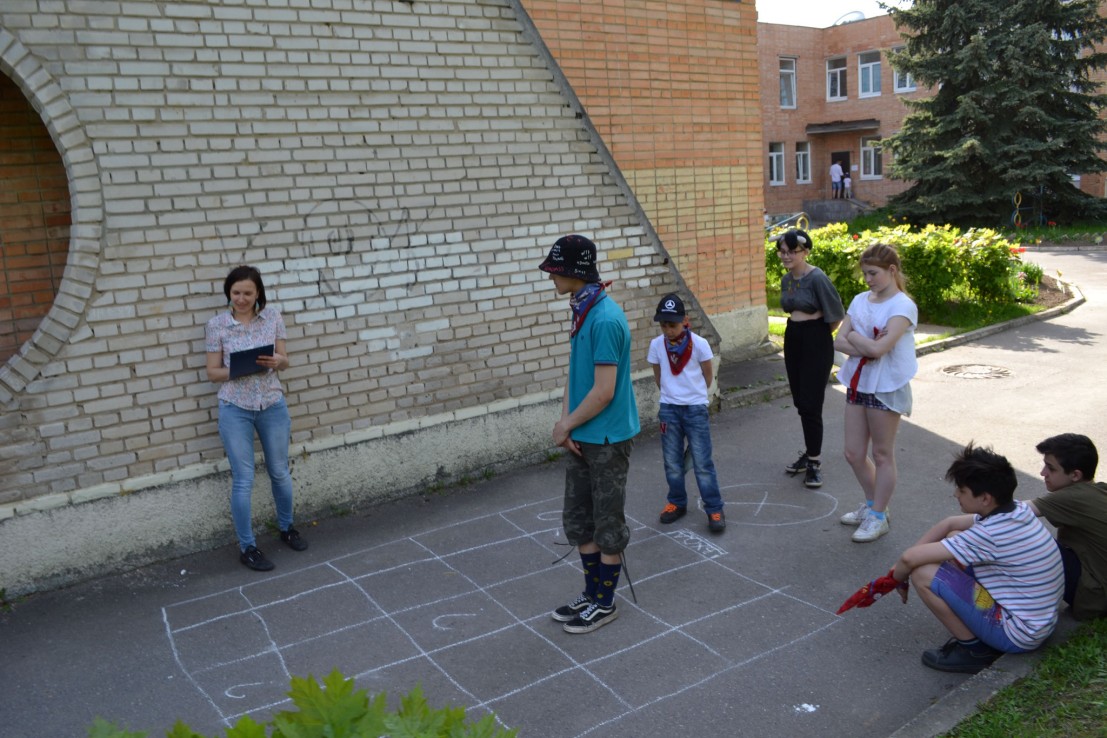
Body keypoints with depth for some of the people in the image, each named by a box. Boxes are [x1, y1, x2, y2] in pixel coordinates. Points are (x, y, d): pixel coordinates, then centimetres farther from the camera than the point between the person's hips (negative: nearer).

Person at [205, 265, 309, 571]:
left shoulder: (272, 317, -2)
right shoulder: (216, 325, -6)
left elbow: (284, 360, 4)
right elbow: (212, 373, -2)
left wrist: (276, 361, -20)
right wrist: (236, 371, -22)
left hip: (272, 405, 2)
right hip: (235, 409, -2)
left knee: (280, 472, 16)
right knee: (243, 480, 2)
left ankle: (287, 527, 38)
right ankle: (247, 546, 16)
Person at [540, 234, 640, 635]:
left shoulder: (605, 319, -23)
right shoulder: (580, 312, 7)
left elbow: (604, 392, -23)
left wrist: (567, 425, -11)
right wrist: (565, 421, -1)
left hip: (607, 439, -9)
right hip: (582, 437, 9)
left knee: (608, 523, 7)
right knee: (577, 518, 17)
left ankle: (605, 604, 23)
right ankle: (592, 594, 33)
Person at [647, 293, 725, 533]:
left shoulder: (699, 344, -13)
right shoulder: (656, 345, -5)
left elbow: (707, 376, 2)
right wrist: (672, 395, 12)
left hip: (696, 409, -3)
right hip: (668, 409, 3)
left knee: (703, 464, 0)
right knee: (672, 463, 12)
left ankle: (714, 509, 9)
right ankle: (677, 503, 29)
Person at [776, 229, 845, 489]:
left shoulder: (817, 278, -16)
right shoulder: (786, 279, 7)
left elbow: (835, 316, -11)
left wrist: (819, 334, 3)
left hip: (816, 342, -7)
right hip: (792, 339, 8)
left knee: (811, 404, -6)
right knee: (800, 402, 12)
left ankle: (814, 462, 5)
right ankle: (810, 453, 26)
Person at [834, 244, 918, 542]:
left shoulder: (903, 306, -14)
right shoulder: (860, 300, 7)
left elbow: (879, 348, -26)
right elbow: (839, 342, -1)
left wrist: (854, 336, -9)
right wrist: (867, 346, -17)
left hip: (886, 387, -7)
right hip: (858, 383, 7)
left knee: (882, 455, 5)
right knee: (854, 453, 12)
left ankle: (878, 517, 18)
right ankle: (872, 505, 32)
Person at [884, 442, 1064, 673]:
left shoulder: (991, 534, -28)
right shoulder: (1017, 511, -2)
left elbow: (910, 558, -26)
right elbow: (949, 524, 9)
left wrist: (897, 577, -3)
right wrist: (902, 566, 3)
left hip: (1018, 636, -9)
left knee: (923, 573, -17)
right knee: (954, 540, 9)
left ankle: (974, 650, 0)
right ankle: (973, 634, 13)